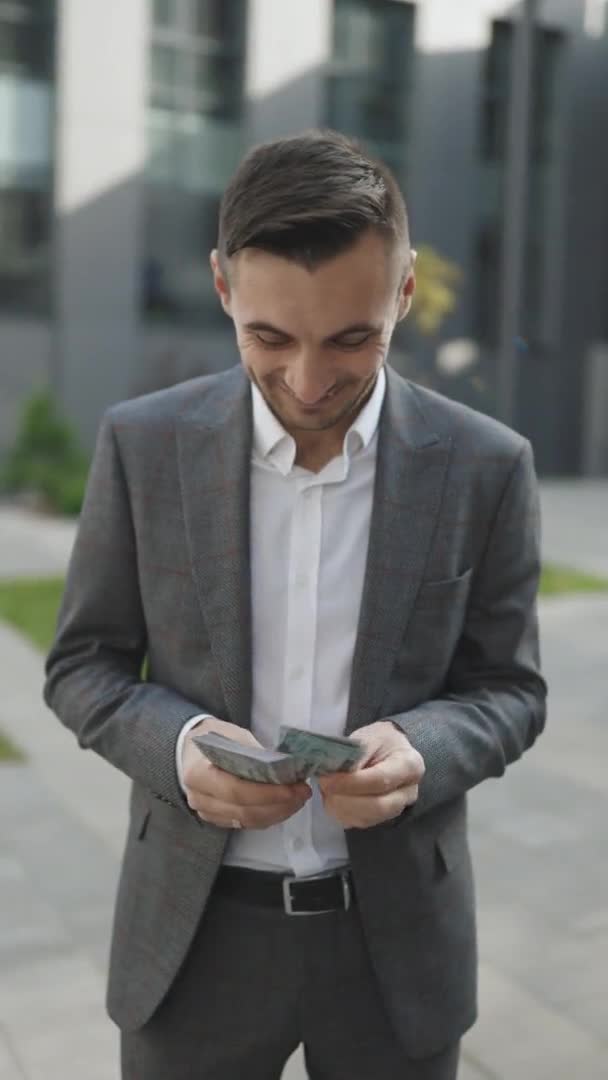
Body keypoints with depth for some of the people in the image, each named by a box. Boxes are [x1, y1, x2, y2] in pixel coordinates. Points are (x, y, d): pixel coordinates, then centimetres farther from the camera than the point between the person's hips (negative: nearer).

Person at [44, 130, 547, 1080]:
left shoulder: (485, 466, -9)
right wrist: (178, 742, -21)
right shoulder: (143, 444, -8)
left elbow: (508, 689, -1)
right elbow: (83, 666, -1)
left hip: (395, 933, 1)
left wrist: (420, 751, -23)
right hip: (192, 930, 0)